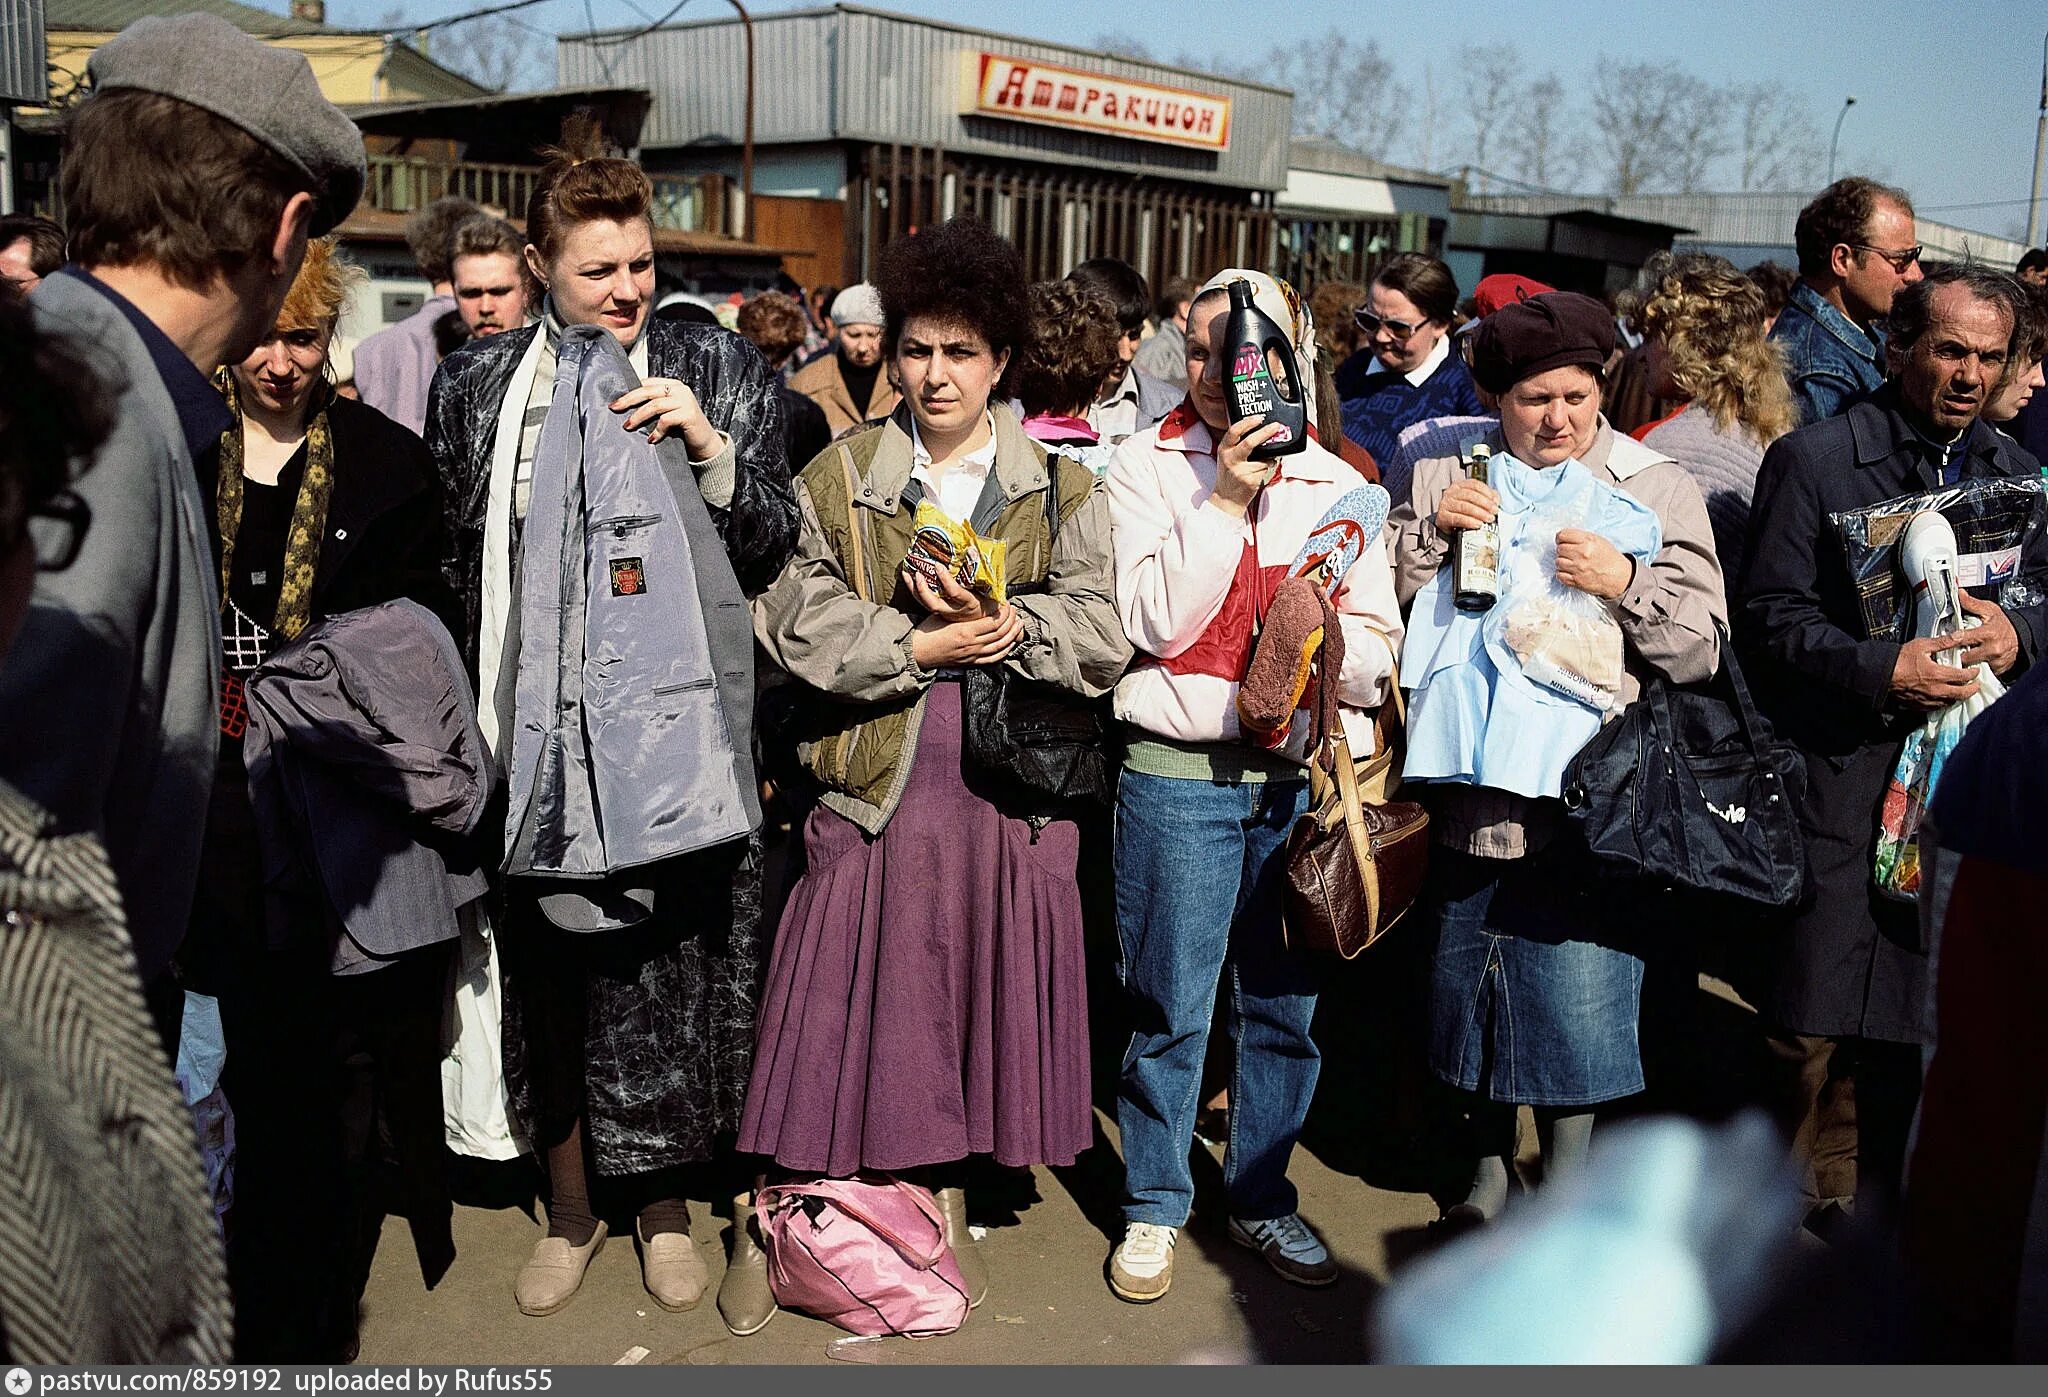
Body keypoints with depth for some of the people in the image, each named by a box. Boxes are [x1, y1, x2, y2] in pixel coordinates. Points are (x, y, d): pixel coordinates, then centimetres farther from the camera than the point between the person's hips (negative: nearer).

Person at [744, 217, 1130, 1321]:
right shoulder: (837, 481, 7)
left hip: (1006, 787, 1)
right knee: (868, 997, 2)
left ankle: (947, 1201, 26)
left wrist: (1007, 625, -18)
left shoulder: (1061, 492, 8)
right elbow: (799, 625, -4)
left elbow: (1101, 636, -3)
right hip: (875, 777, -1)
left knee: (977, 989, 8)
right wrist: (919, 645, -13)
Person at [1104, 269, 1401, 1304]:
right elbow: (1154, 621, -9)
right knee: (1171, 1006, 5)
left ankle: (1262, 1197, 31)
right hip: (1180, 773, -2)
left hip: (1306, 778, 3)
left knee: (1285, 1004, 12)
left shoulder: (1341, 488, 9)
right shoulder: (1149, 468, 2)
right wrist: (1223, 496, -13)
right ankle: (1153, 1207, 23)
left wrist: (1327, 637, -14)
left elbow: (1379, 658, 7)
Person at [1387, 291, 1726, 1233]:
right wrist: (1431, 531, -10)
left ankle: (1564, 1185, 24)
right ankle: (1489, 1159, 37)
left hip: (1580, 797, -2)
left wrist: (1628, 583, -16)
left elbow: (1701, 651, -1)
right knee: (1465, 979, 15)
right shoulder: (1446, 474, 8)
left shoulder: (1657, 491, 3)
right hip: (1465, 790, 3)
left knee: (1574, 1001, 1)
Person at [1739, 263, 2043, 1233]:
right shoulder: (1812, 459, 0)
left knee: (1914, 1022, 11)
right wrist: (1879, 669, -19)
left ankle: (1878, 1212, 29)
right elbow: (1769, 614, -6)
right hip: (1840, 778, -4)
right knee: (1810, 1028, -5)